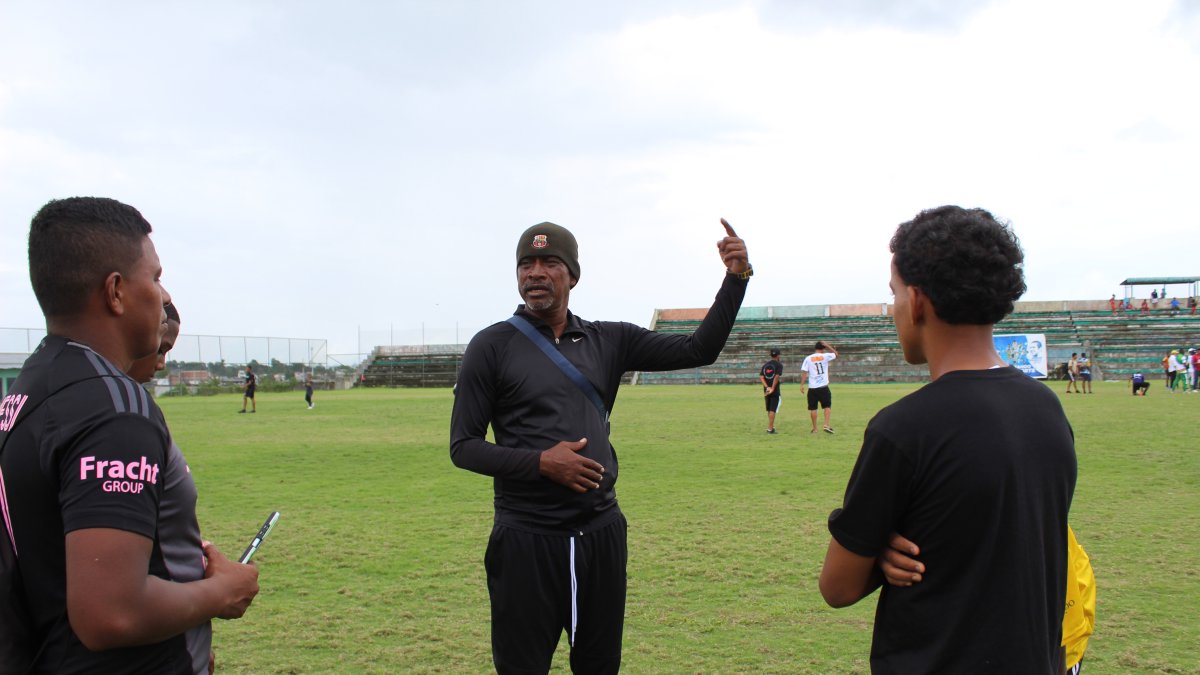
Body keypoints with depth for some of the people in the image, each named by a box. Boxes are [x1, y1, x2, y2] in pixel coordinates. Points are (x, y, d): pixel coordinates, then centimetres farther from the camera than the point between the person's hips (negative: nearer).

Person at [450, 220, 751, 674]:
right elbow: (463, 446, -4)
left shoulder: (609, 341, 8)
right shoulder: (492, 346, -3)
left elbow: (698, 350, 4)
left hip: (603, 532, 4)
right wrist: (541, 462, -18)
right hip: (526, 539, -4)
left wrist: (736, 278, -7)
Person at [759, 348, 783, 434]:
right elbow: (777, 377, -18)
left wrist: (767, 387, -9)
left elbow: (761, 377, 0)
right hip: (775, 391, -5)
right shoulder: (779, 365, -5)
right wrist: (772, 388, -18)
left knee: (769, 410, 17)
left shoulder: (765, 365, 12)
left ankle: (771, 426, 26)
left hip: (766, 390, 5)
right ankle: (770, 429, -8)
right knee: (772, 410, -5)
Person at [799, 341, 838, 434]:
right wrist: (827, 345, 15)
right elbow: (836, 353, 16)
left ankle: (814, 428, 11)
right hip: (823, 387, -1)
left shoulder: (808, 358, 1)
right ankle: (826, 425, -3)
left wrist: (802, 385, -3)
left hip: (812, 388, 1)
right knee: (827, 406, 11)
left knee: (812, 408, 8)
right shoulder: (825, 356, -1)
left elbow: (804, 372, -5)